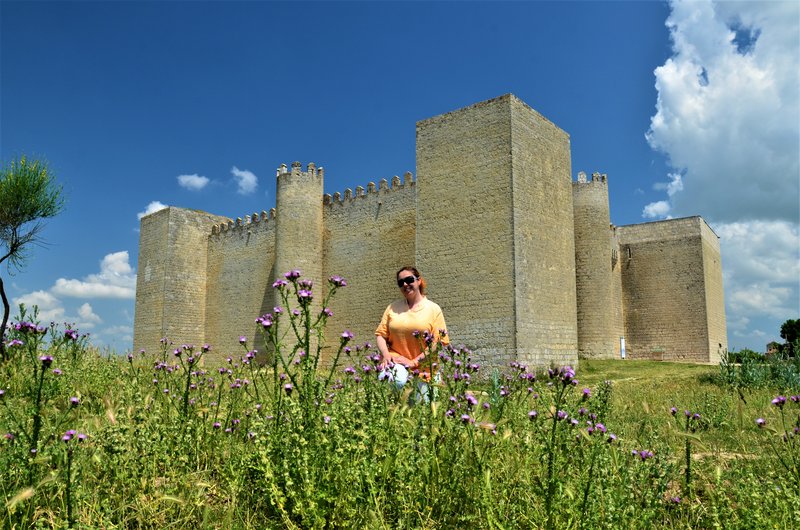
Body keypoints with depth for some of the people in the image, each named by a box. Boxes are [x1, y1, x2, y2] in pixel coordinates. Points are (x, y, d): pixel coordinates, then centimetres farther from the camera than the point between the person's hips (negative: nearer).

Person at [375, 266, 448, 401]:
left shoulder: (434, 309, 3)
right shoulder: (393, 307, 12)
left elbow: (438, 342, -4)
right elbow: (380, 334, 10)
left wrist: (414, 361, -13)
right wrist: (386, 355, -10)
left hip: (422, 368, 0)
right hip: (396, 361, 0)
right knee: (397, 381, -33)